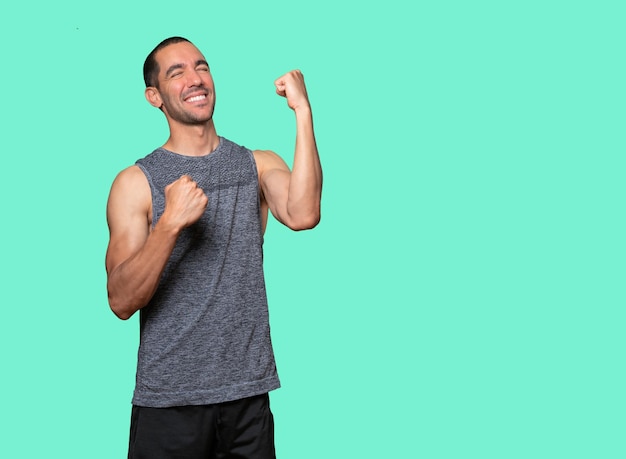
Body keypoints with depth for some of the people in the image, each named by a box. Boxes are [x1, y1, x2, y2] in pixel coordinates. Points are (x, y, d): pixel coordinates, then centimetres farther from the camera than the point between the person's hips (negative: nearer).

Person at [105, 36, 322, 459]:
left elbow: (303, 216, -18)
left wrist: (303, 112, -19)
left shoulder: (259, 166, 5)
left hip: (248, 395, 2)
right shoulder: (136, 183, -2)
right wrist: (171, 222, -23)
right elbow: (123, 302, -10)